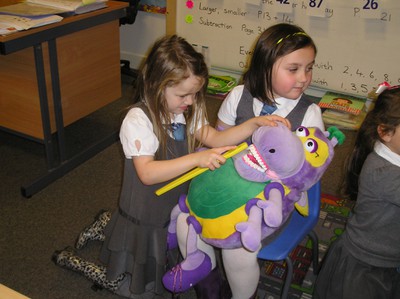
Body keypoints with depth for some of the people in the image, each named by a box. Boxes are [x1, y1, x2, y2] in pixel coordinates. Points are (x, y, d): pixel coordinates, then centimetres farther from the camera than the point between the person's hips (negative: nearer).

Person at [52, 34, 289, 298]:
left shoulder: (185, 112, -3)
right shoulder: (138, 121, -27)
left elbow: (217, 139, -9)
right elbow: (147, 173, -36)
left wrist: (255, 123, -22)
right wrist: (196, 159, -46)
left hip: (173, 210, 7)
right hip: (144, 220, -7)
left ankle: (108, 227, 38)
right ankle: (70, 260, 27)